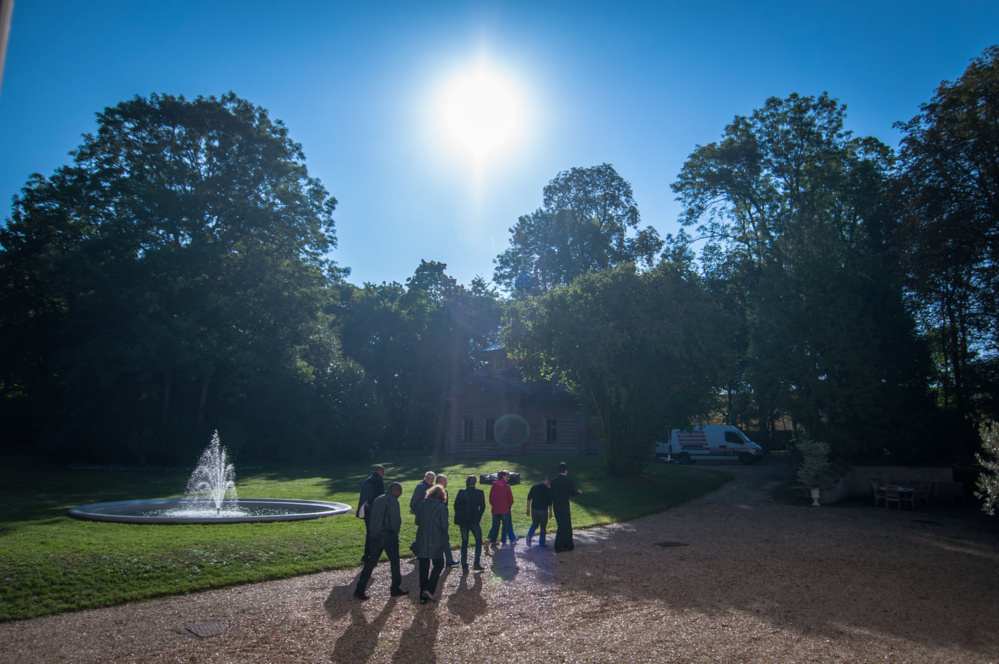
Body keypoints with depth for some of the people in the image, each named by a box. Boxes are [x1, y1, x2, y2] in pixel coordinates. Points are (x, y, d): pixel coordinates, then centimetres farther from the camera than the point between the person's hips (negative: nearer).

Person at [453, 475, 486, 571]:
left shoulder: (462, 492, -3)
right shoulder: (480, 492, -3)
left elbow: (456, 505, -1)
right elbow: (482, 506, -3)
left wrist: (458, 518, 8)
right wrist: (478, 517, 7)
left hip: (463, 521, 1)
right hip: (474, 521, -1)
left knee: (464, 542, 10)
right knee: (478, 540, 14)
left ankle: (464, 566, 8)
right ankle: (476, 563, 6)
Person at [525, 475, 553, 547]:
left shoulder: (533, 487, 5)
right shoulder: (547, 489, -7)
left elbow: (529, 498, 6)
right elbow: (549, 502, -6)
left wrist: (528, 508, 13)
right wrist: (550, 512, 3)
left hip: (534, 509, 4)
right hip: (543, 510, -4)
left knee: (534, 524, 17)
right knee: (543, 527, 9)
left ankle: (529, 535, -8)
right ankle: (541, 542, 12)